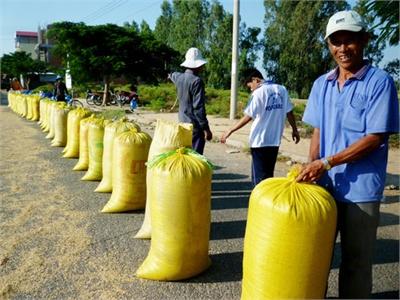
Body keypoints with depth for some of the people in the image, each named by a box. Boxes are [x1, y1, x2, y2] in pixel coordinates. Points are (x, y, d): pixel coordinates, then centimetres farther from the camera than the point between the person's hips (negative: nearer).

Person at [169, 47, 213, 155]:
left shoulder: (179, 77, 7)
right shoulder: (196, 81, -18)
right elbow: (198, 107, -22)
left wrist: (171, 75, 59)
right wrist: (206, 128, -18)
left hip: (183, 123, 8)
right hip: (195, 126, -8)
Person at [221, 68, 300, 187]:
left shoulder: (259, 92, -11)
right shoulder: (281, 89, 6)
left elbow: (248, 117, -15)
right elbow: (289, 112, 11)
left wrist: (229, 131, -9)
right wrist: (294, 130, 24)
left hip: (260, 141, -6)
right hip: (275, 140, 6)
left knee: (259, 176, 4)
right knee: (268, 175, 17)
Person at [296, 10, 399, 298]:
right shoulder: (322, 84, 7)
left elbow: (374, 138, -14)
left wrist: (326, 162, -17)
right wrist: (311, 167, -4)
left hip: (360, 189, -5)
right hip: (324, 185, 5)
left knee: (356, 261, 10)